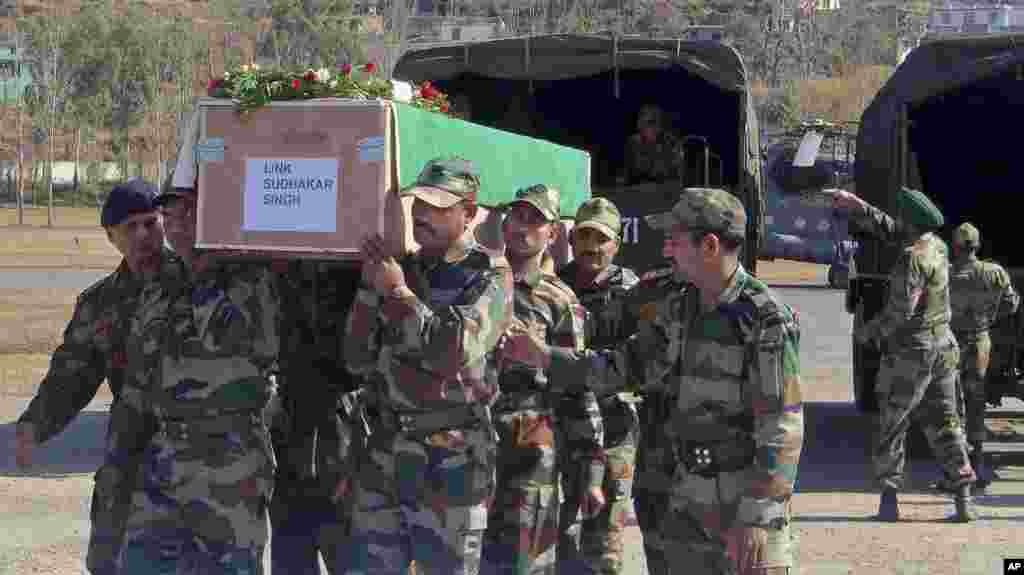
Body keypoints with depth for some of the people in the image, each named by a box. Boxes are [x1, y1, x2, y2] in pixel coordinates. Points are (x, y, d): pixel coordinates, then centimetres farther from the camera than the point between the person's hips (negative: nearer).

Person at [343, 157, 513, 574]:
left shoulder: (490, 276, -3)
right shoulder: (400, 270, 12)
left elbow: (454, 353, -18)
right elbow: (357, 360, 8)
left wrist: (399, 293, -13)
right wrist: (370, 286, -2)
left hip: (449, 464, -5)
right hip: (382, 456, 5)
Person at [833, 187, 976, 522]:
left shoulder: (913, 259, -20)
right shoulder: (937, 246, 6)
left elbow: (901, 311, -22)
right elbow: (887, 229, 17)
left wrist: (868, 331, -8)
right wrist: (853, 205, 16)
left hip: (912, 351, -8)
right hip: (943, 347, 8)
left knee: (891, 424, 5)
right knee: (944, 424, 10)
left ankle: (889, 497, 6)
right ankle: (963, 498, 5)